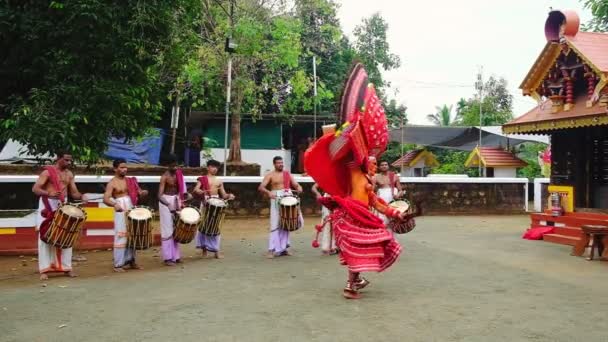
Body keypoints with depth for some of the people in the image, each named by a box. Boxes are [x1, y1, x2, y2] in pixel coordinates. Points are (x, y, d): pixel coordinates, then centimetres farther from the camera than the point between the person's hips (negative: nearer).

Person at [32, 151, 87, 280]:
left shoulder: (69, 174, 9)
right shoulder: (47, 172, -9)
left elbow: (74, 193, 11)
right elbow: (35, 189, -16)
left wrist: (81, 196, -12)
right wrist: (49, 194, -34)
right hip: (48, 206, -5)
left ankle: (66, 268, 12)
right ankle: (44, 269, 0)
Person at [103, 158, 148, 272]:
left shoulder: (130, 180, 12)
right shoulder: (112, 183, -5)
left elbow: (137, 193, 12)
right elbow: (106, 199, -17)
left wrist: (142, 193, -13)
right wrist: (114, 204, -36)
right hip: (121, 211, -6)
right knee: (121, 236, -6)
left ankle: (131, 260, 20)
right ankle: (118, 264, -1)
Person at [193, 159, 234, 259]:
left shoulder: (219, 181, 15)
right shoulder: (202, 179, 4)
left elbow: (223, 195, 14)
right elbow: (195, 190, -10)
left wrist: (229, 196, -8)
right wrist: (202, 192, -31)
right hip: (205, 203, -3)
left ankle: (217, 250, 3)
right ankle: (204, 249, 9)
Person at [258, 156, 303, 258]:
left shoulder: (288, 174, 14)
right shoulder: (270, 175, 2)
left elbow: (296, 185, 10)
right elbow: (260, 187, -9)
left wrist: (299, 188, -15)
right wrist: (268, 192, -29)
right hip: (276, 200, -4)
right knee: (275, 225, -9)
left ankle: (283, 247, 16)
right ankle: (272, 250, -7)